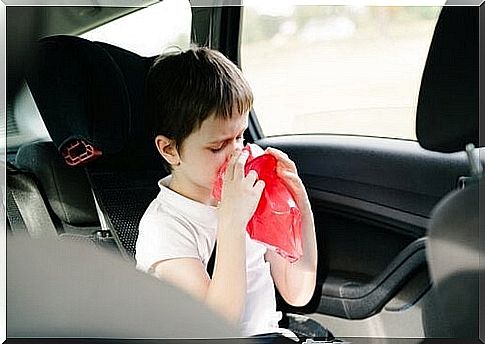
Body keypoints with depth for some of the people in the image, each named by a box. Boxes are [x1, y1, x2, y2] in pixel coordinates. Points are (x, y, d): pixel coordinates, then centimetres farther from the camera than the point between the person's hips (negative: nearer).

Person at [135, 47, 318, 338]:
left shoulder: (250, 197, 3)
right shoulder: (163, 225, -13)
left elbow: (297, 294, 4)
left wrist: (301, 208, -7)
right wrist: (231, 220, -25)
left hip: (272, 333, 5)